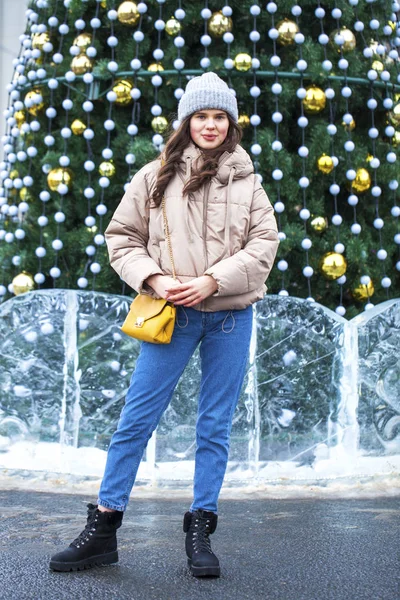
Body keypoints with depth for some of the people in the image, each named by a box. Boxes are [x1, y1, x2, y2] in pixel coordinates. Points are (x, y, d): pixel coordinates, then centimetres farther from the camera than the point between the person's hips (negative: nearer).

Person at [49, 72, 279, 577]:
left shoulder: (246, 181, 8)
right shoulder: (157, 176, 6)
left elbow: (264, 244, 1)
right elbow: (122, 237, 6)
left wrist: (211, 280, -11)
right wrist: (153, 279, -11)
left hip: (230, 315, 1)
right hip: (173, 313, -1)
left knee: (215, 426, 6)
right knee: (136, 418, -1)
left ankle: (200, 529, 17)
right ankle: (103, 526, 9)